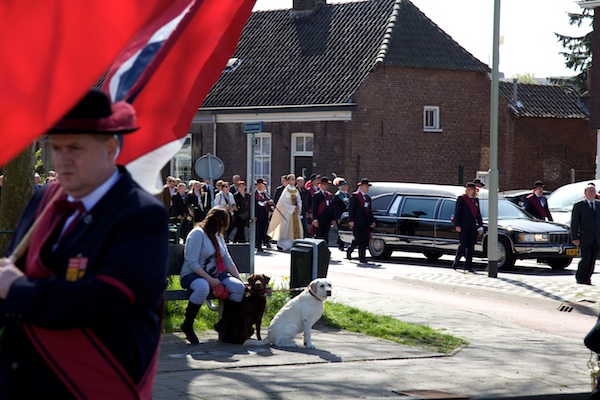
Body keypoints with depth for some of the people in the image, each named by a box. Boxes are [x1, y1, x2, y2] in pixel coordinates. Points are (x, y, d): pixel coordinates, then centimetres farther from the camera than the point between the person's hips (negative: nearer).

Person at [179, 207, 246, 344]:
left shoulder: (218, 236, 17)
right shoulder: (197, 234, -10)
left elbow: (228, 261, 15)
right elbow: (192, 263, -18)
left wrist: (240, 279, 1)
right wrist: (209, 280, -25)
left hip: (214, 275, 7)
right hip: (192, 275, -7)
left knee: (239, 287, -19)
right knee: (203, 287, -43)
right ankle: (187, 325, -22)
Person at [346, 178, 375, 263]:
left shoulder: (368, 197, 19)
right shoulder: (355, 196, -3)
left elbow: (370, 211, 21)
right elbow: (350, 209, -8)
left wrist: (372, 221, 12)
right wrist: (351, 220, -15)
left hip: (365, 223, 7)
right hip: (357, 222, -7)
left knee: (365, 240, 0)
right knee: (358, 239, -11)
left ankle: (362, 257, 4)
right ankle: (349, 251, 11)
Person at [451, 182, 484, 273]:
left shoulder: (476, 200, 14)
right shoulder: (461, 199, -1)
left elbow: (478, 214, 18)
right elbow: (457, 213, -6)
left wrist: (480, 226, 11)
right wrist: (457, 225, -14)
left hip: (473, 227, 5)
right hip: (463, 227, -5)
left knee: (471, 247, 4)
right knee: (463, 245, -9)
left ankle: (468, 266, 8)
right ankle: (456, 262, 8)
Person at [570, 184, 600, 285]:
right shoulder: (579, 205, 1)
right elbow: (574, 223, -2)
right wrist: (574, 238, -9)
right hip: (585, 238, -4)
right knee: (586, 258, -12)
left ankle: (587, 278, 11)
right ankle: (579, 277, 4)